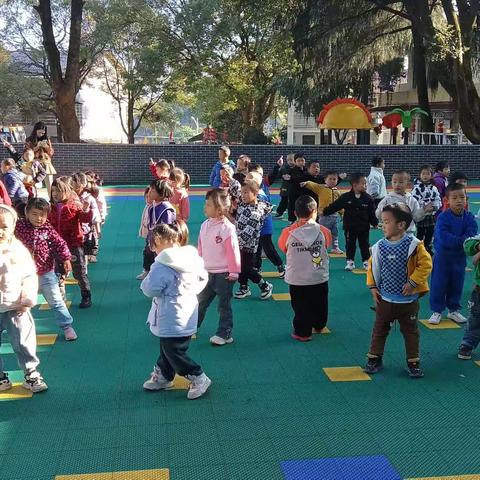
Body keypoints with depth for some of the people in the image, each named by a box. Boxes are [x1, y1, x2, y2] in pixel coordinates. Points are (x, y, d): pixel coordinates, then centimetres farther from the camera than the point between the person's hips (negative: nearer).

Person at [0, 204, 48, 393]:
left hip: (15, 308, -1)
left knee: (24, 343, 6)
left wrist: (28, 300, -8)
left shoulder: (18, 250, -7)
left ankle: (31, 374, 22)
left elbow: (30, 276, 1)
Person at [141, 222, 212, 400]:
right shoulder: (193, 257, 1)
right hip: (188, 316, 9)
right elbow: (203, 278, 14)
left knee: (174, 352, 6)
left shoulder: (162, 265, -23)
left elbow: (150, 289, -21)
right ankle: (162, 376, 39)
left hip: (172, 321, -9)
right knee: (167, 348, 23)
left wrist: (146, 280, -2)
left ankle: (199, 379, 11)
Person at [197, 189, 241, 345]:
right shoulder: (205, 225, 3)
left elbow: (233, 252, -16)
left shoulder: (227, 228, -19)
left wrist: (233, 273, -13)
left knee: (224, 306, 5)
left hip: (223, 274, -7)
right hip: (207, 272, 7)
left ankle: (224, 334, 17)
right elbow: (201, 248, 12)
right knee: (201, 301, 19)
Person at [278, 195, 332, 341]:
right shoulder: (323, 231, -13)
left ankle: (302, 332, 18)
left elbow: (282, 247, 1)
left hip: (297, 280, -2)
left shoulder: (288, 232, -16)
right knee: (319, 305, 23)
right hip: (320, 278, 2)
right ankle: (318, 326, 42)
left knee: (301, 307, 12)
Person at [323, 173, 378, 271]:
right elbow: (334, 207, -4)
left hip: (364, 227, 1)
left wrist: (375, 223, -5)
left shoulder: (368, 198, -5)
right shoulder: (346, 197, -8)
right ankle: (350, 262, 21)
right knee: (350, 245, 9)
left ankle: (366, 261, 22)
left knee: (364, 245, 9)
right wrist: (325, 212, -6)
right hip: (349, 227, -1)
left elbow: (372, 213, 0)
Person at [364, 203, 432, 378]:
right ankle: (374, 358, 28)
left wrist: (412, 282, -17)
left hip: (408, 300, -3)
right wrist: (373, 287, 1)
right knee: (379, 330, 14)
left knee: (411, 332, 11)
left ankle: (413, 362, 24)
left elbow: (426, 265, -12)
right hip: (384, 299, 3)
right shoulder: (379, 246, -5)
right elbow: (372, 266, 7)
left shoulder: (413, 245, -15)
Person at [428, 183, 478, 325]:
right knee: (439, 285, 5)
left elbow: (471, 236, -15)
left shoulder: (469, 217, -5)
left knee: (457, 285, 15)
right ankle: (437, 311, 18)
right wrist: (462, 240, -25)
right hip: (443, 256, -4)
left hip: (459, 257, 4)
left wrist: (454, 240, -28)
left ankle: (453, 310, 31)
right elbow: (443, 238, -27)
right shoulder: (443, 217, -18)